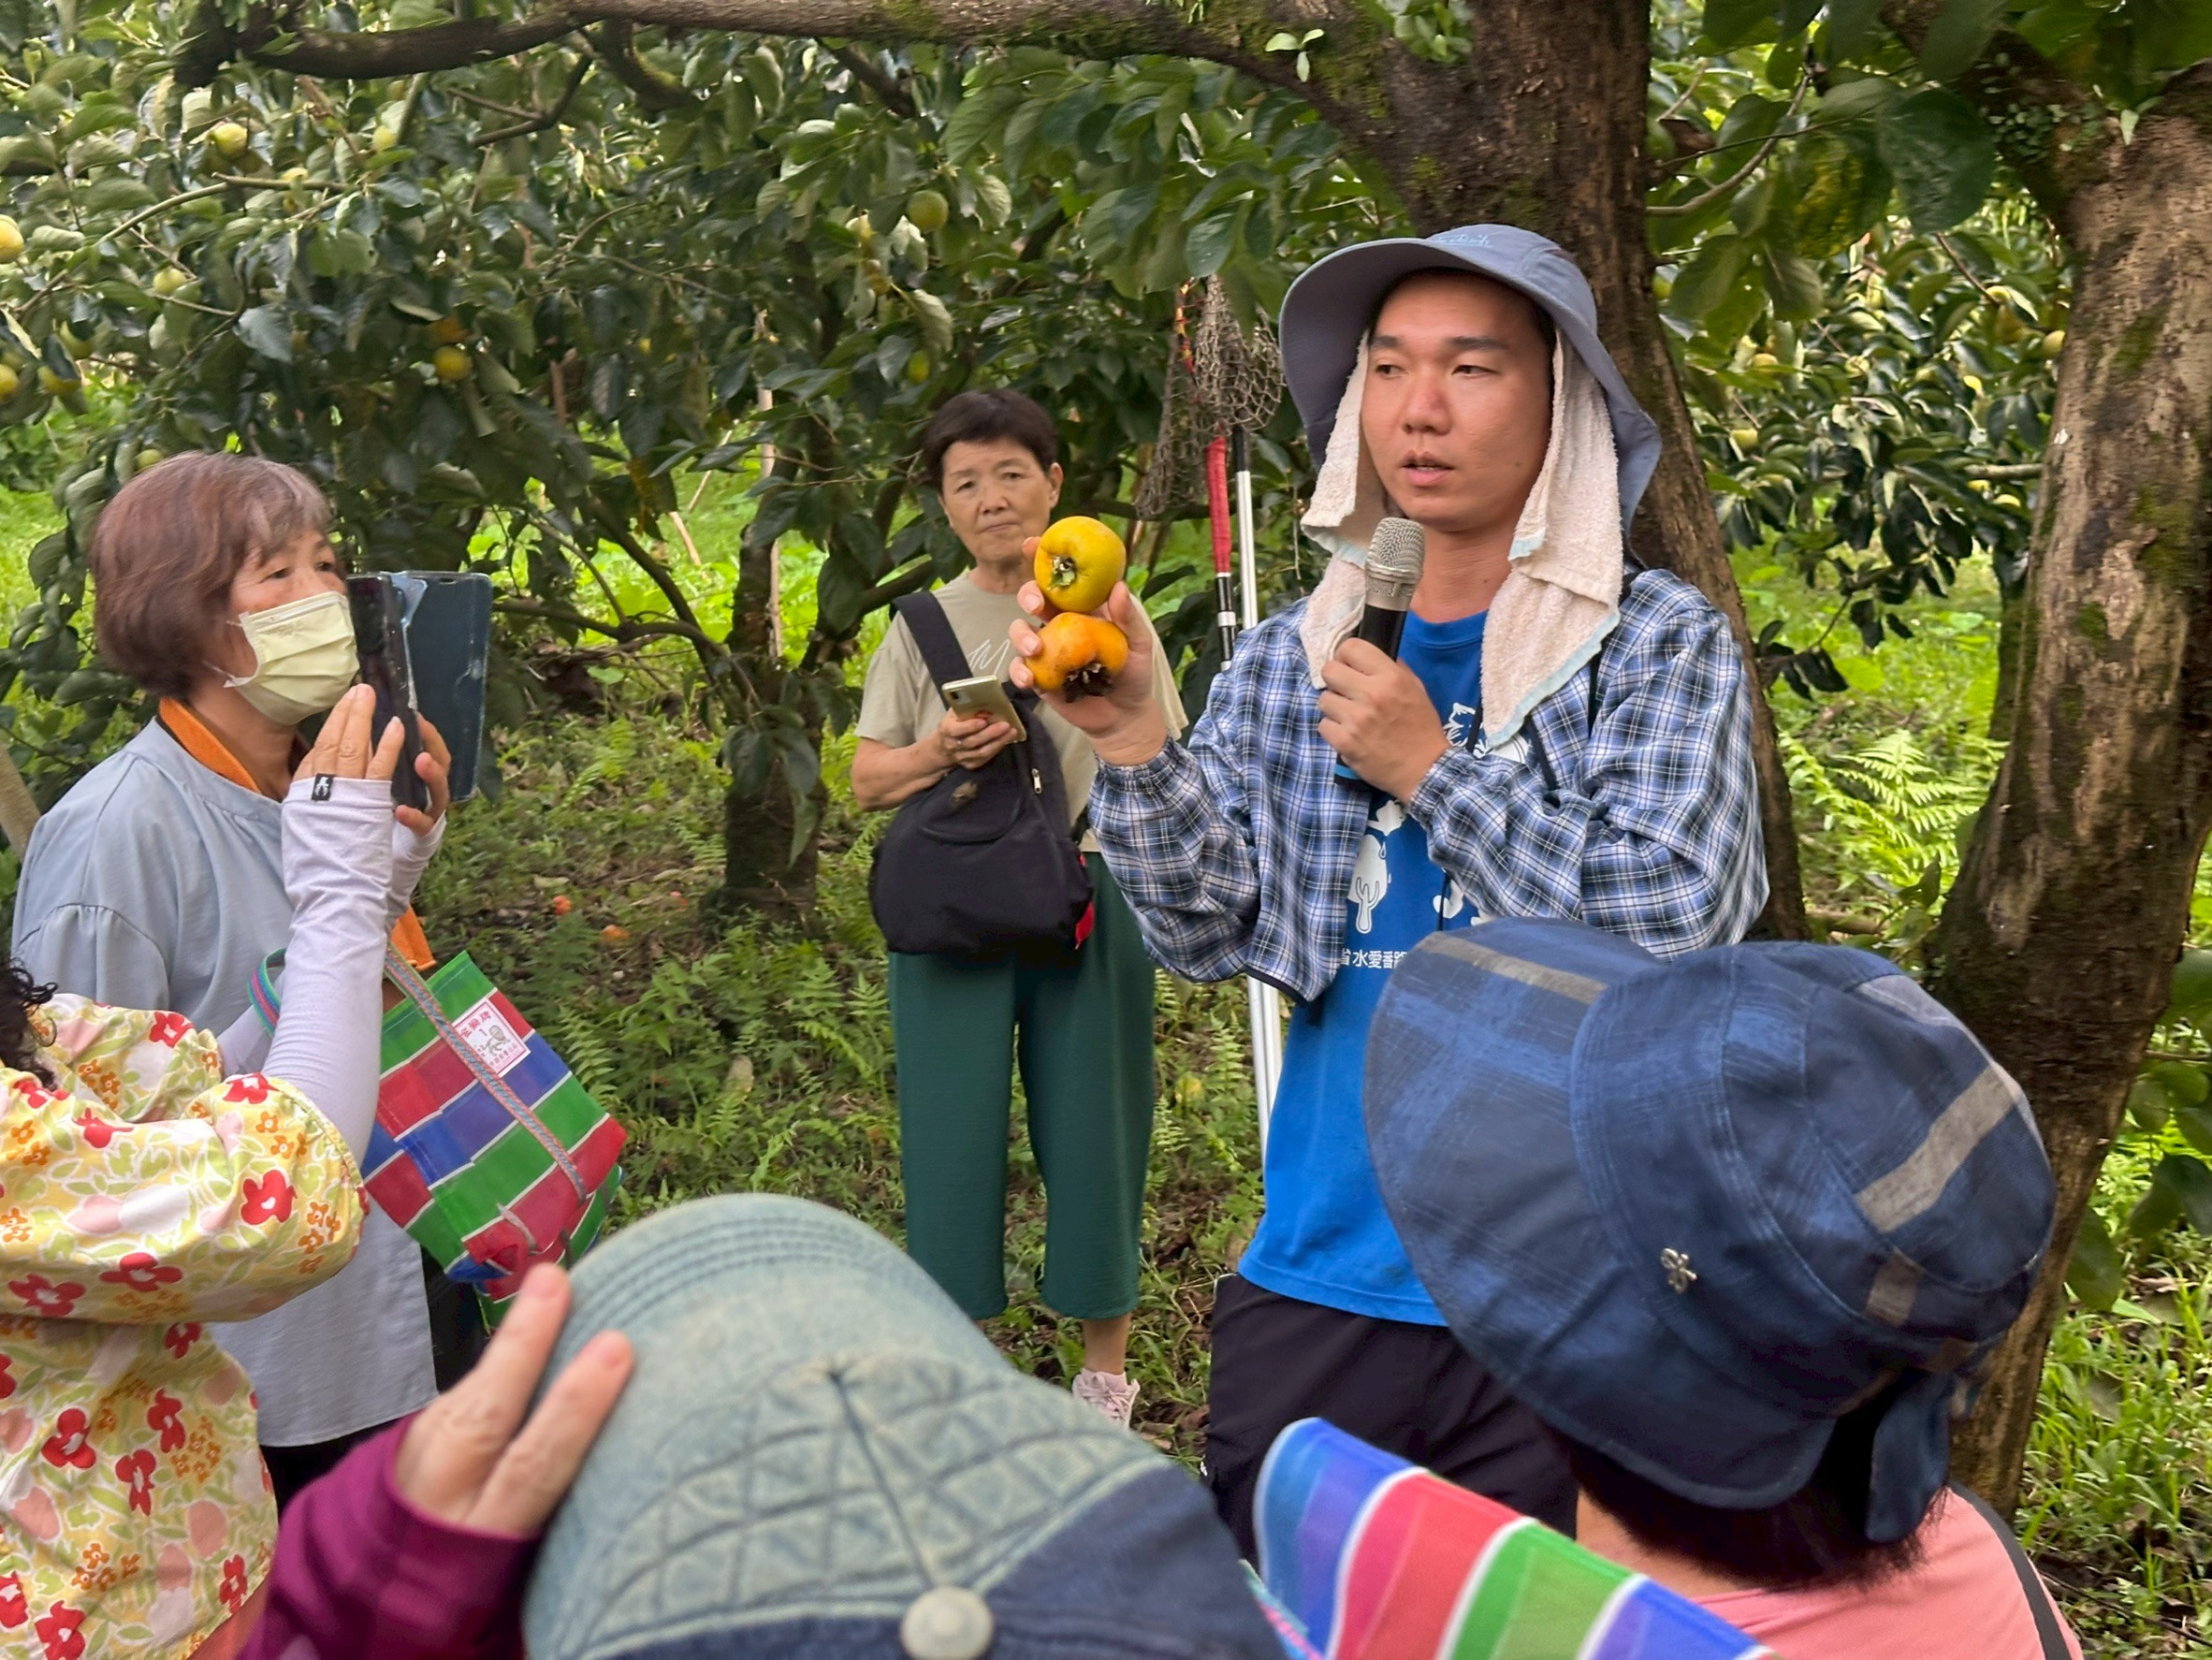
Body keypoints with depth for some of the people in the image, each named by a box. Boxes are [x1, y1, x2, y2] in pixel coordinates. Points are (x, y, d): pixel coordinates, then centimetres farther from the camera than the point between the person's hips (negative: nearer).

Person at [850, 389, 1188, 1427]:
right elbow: (867, 779, 6)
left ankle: (1106, 1362, 19)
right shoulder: (924, 626, 10)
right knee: (953, 1123, 2)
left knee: (1091, 1118, 4)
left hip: (1088, 899, -1)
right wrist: (942, 751, -11)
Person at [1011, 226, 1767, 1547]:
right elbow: (1209, 932, 0)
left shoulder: (1661, 645, -3)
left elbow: (1674, 921, -16)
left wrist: (1430, 765, -13)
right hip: (1318, 1286, 4)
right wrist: (1130, 739, -16)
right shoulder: (1288, 664, 7)